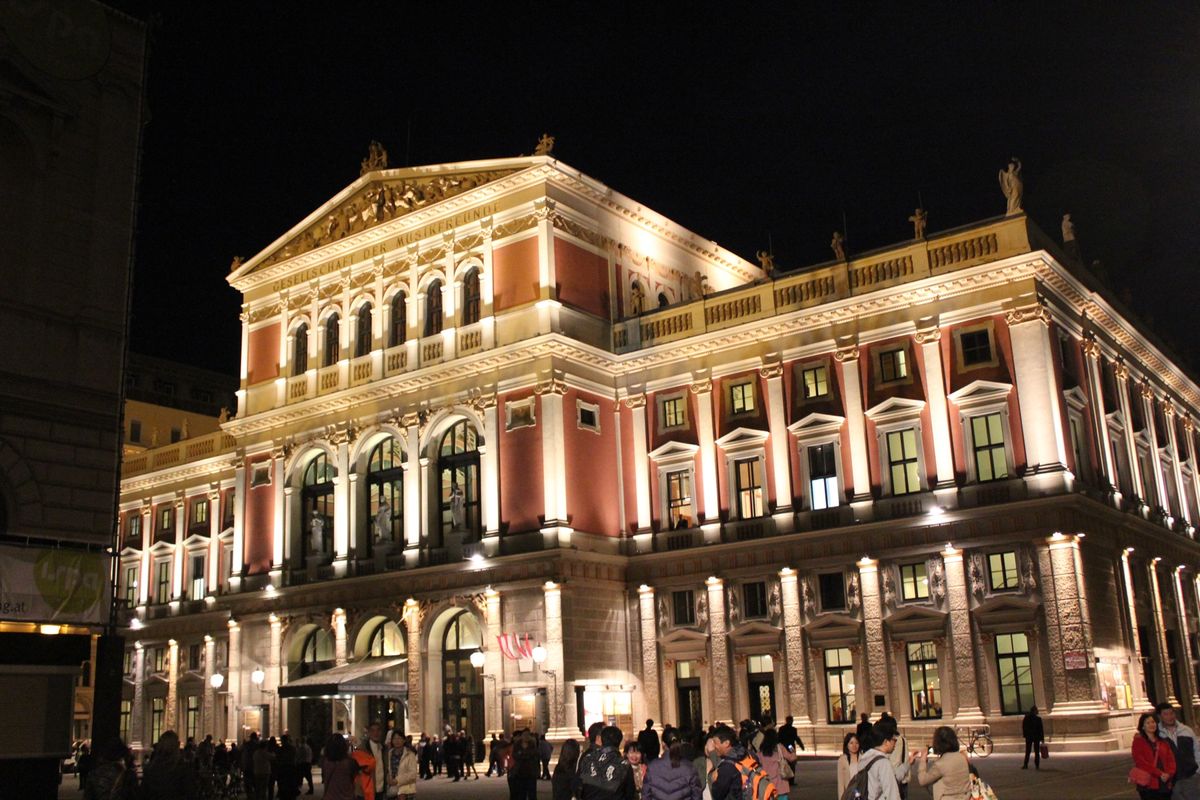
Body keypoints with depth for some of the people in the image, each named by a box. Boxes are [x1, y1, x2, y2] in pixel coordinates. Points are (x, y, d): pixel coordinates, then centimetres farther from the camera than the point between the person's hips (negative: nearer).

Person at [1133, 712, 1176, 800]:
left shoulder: (1163, 742, 17)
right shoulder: (1138, 741, 0)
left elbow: (1171, 759, 8)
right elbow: (1141, 762, -10)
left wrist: (1169, 774, -12)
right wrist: (1160, 774, -16)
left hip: (1165, 784, 5)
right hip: (1148, 784, -5)